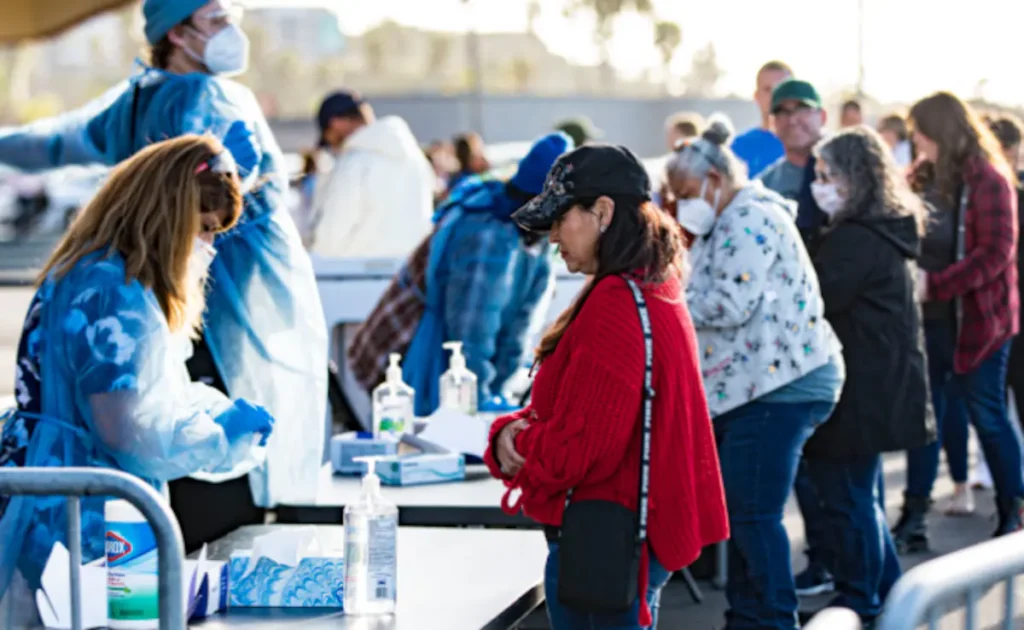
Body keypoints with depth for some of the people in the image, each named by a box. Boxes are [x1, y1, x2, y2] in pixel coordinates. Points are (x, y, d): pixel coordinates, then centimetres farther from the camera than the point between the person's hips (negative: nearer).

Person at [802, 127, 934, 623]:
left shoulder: (856, 239, -20)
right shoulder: (888, 233, 12)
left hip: (860, 391, -10)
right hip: (881, 389, 10)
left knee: (847, 497, 0)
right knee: (861, 493, 20)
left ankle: (858, 603, 10)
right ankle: (887, 591, 29)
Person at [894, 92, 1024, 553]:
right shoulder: (925, 178, 8)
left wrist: (935, 285, -23)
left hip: (977, 319, -6)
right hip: (931, 320, 6)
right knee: (926, 413, 6)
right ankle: (913, 518, 10)